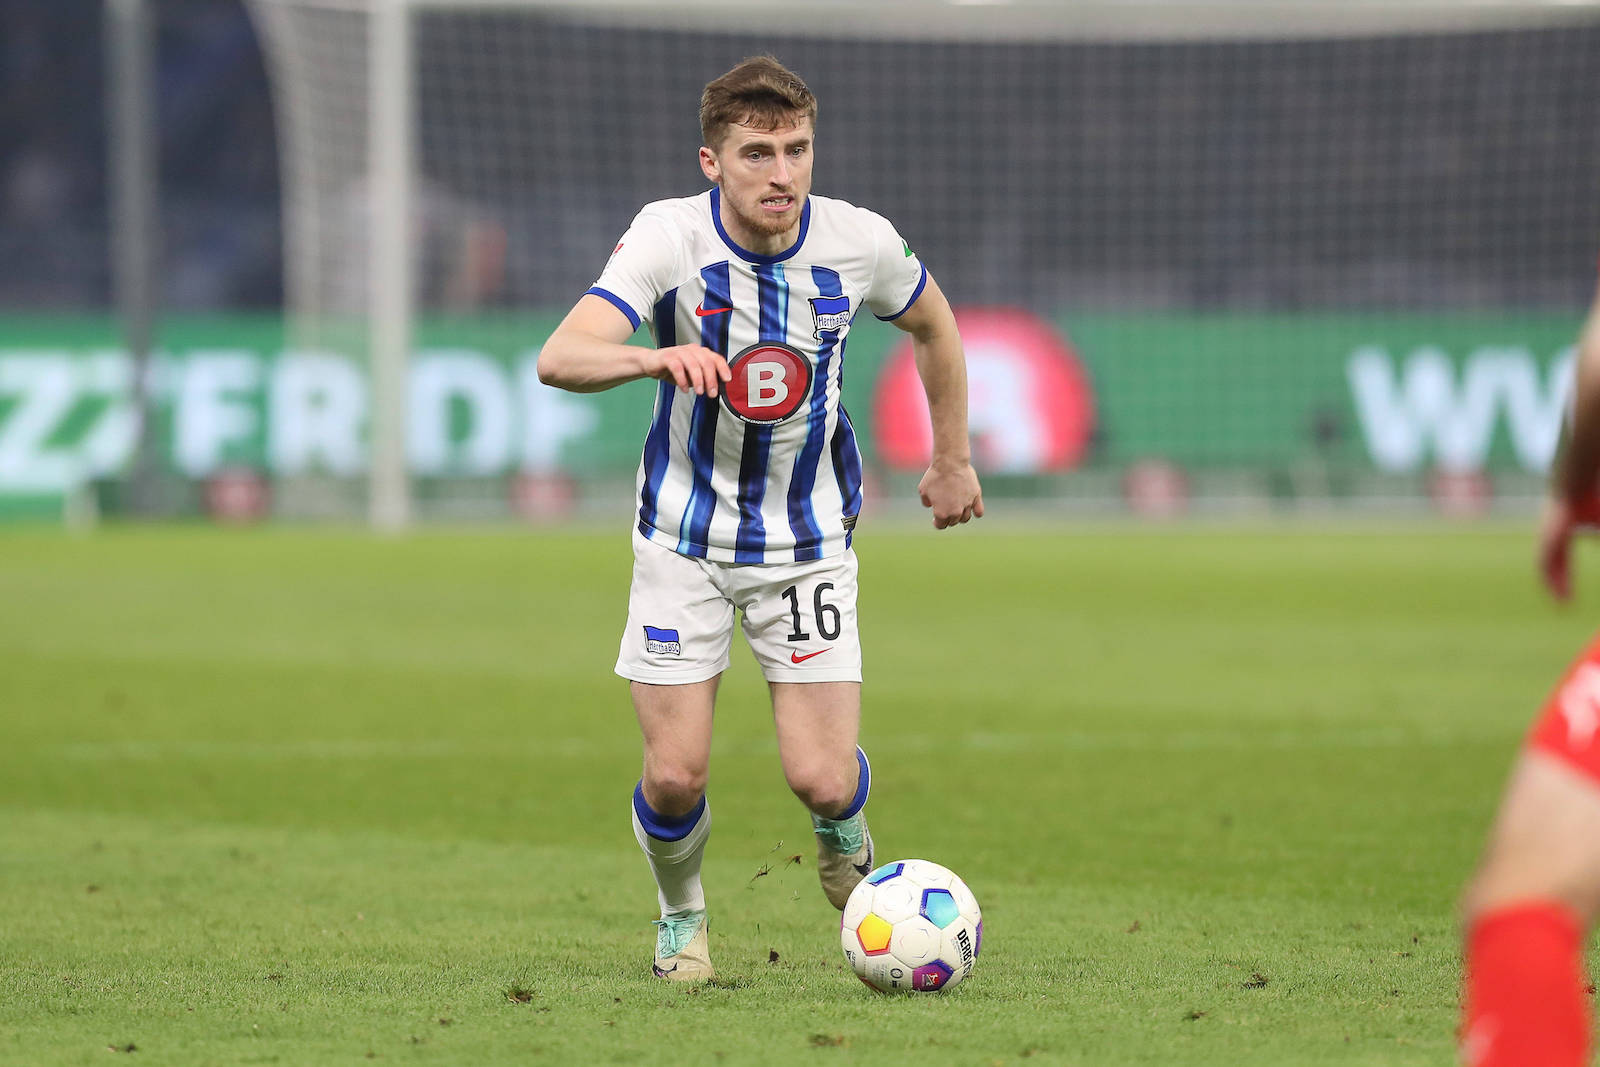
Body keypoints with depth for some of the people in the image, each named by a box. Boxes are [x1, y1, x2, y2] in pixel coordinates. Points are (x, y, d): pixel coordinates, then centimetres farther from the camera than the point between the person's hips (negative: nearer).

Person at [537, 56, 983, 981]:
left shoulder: (859, 243, -12)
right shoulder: (671, 236, -19)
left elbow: (933, 323, 12)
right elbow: (561, 358, -32)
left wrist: (953, 460, 18)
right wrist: (656, 357, -51)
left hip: (810, 543, 1)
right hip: (685, 536, -1)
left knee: (824, 779, -10)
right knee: (676, 776, -6)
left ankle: (845, 841, 29)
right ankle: (682, 919, 28)